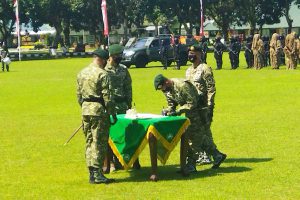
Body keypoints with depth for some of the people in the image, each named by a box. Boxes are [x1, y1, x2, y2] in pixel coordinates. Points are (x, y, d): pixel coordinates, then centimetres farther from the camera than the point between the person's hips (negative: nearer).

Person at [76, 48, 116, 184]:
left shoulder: (81, 73, 11)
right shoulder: (102, 74, -12)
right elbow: (107, 97, -14)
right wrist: (113, 114, -8)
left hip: (85, 109, 7)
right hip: (98, 110, -7)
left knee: (89, 141, 12)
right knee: (99, 142, -4)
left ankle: (91, 173, 15)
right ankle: (97, 174, -5)